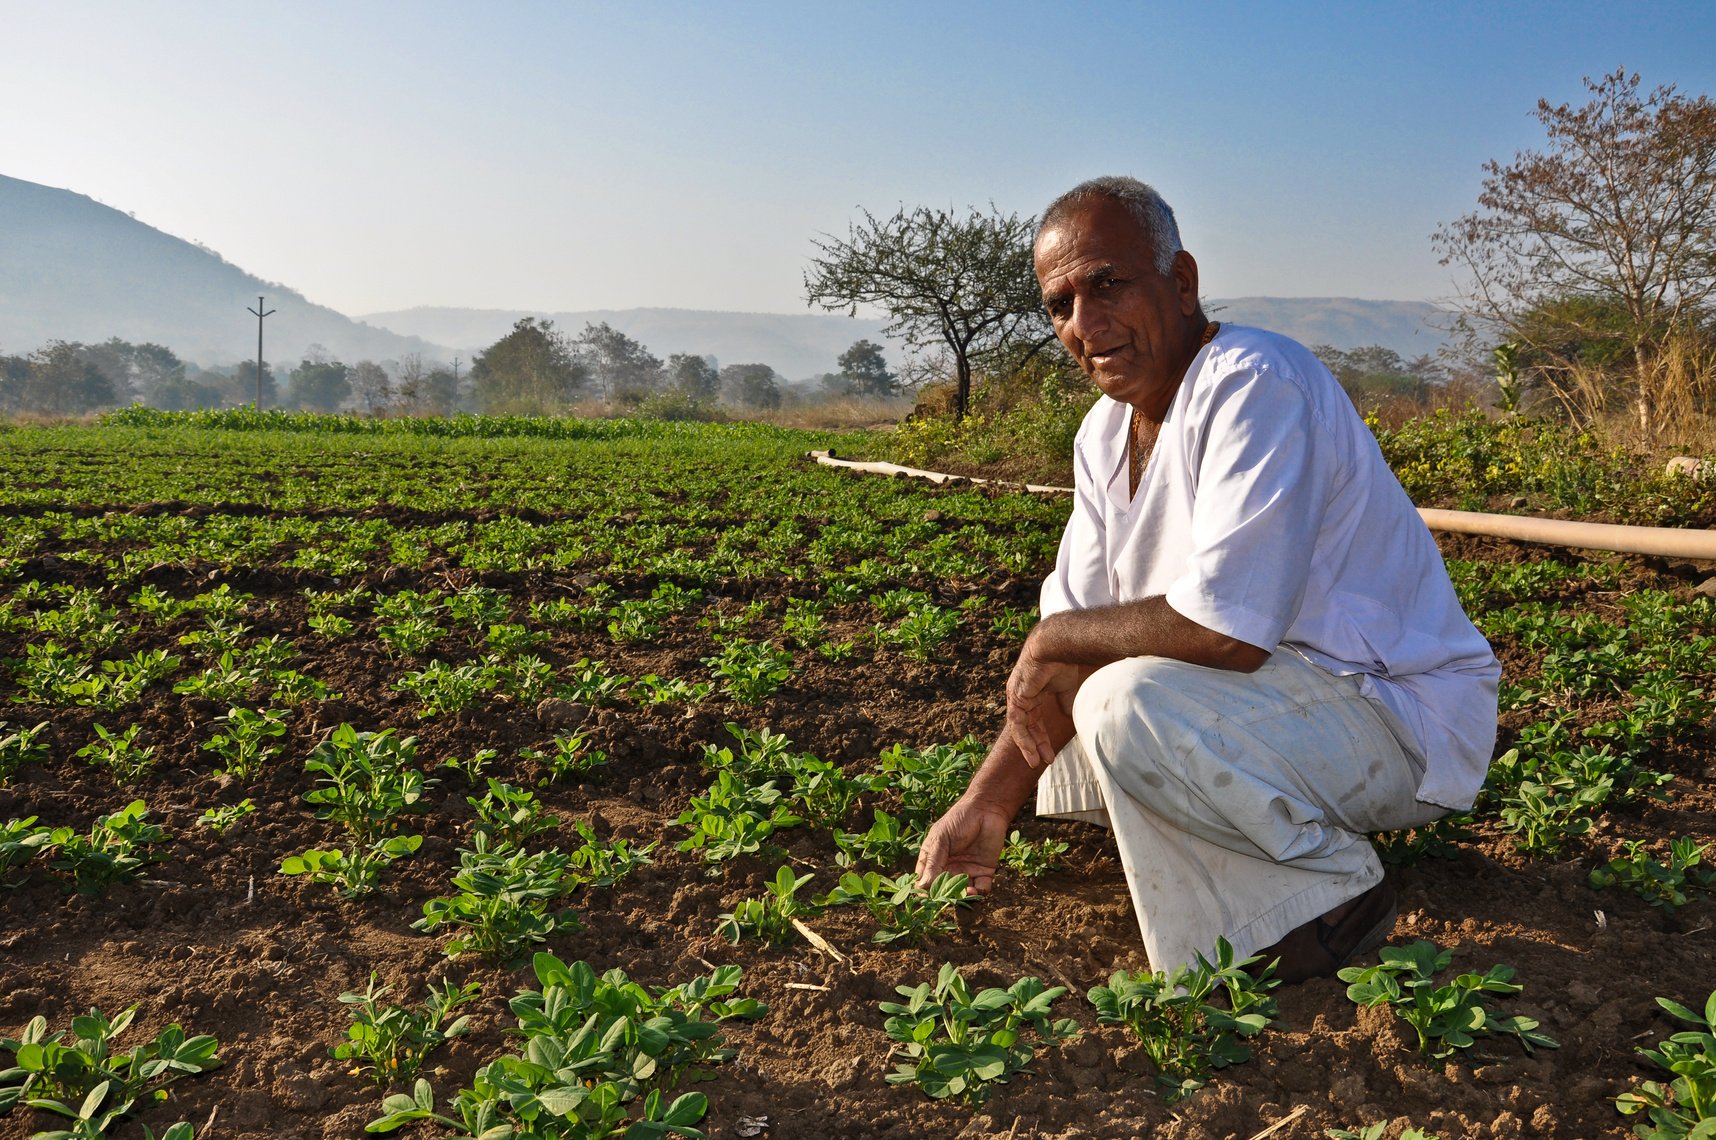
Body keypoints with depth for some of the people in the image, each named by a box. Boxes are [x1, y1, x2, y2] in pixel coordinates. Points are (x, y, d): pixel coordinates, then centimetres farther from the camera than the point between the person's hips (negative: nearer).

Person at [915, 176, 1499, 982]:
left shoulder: (1255, 384, -24)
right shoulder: (1105, 434, 5)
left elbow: (1228, 628, -33)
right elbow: (1076, 625, 4)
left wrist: (1056, 640, -17)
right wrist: (989, 800, -5)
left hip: (1402, 721, -9)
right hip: (1275, 693, 9)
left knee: (1126, 702, -32)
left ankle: (1328, 897, -9)